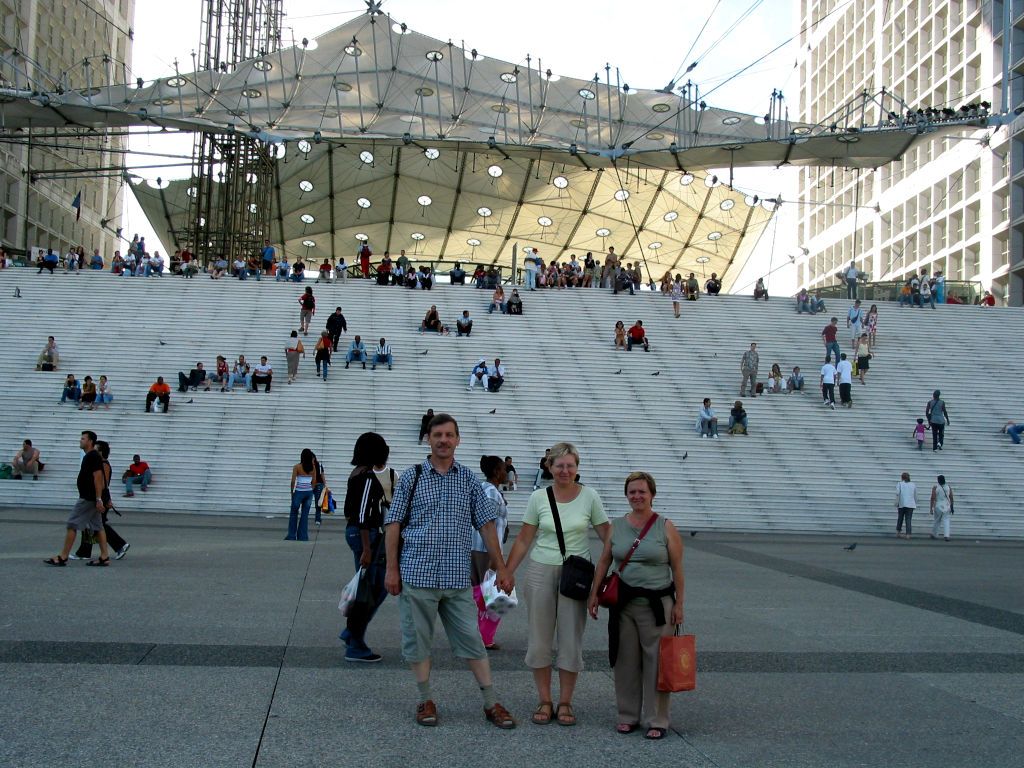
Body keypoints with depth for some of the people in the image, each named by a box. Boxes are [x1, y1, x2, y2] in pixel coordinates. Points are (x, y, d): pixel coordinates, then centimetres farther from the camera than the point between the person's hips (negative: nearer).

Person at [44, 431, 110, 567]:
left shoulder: (93, 456, -15)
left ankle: (63, 557, -2)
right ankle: (104, 557, 7)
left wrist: (98, 499, -24)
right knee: (97, 527, 8)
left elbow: (98, 478, -21)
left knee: (72, 525, -6)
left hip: (88, 499, -10)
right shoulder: (89, 456, 16)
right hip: (91, 498, 10)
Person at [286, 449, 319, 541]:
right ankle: (303, 536, 5)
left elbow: (293, 481, -8)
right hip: (309, 492, 3)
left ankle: (291, 535, 9)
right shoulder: (313, 467, 2)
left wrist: (292, 491, 4)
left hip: (299, 492, -3)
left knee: (293, 513, 10)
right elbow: (314, 481, 6)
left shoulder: (297, 467, -8)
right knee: (305, 514, 7)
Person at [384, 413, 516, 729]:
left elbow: (487, 524, 10)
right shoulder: (411, 477, 2)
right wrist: (392, 569, -4)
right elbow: (393, 524, 2)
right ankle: (426, 701, 20)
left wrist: (501, 568, 6)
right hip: (417, 574, -1)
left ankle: (491, 703, 11)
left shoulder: (469, 479, 8)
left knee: (472, 639, 3)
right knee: (417, 640, 5)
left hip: (457, 578, 1)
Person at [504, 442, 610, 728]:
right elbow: (523, 540, 5)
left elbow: (607, 535, 1)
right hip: (540, 573, 1)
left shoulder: (589, 496, -1)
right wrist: (505, 574, 1)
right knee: (539, 640, 5)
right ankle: (545, 702, 17)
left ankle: (565, 703, 15)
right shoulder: (539, 498, 1)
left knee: (571, 642, 2)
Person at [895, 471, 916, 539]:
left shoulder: (899, 484, 5)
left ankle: (898, 532, 16)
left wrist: (897, 502, -8)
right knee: (908, 520, 0)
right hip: (910, 505, 1)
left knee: (900, 518, 14)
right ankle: (908, 534, -8)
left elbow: (897, 493, -10)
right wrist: (915, 504, 19)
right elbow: (915, 496, 12)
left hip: (902, 504, -1)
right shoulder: (913, 485, 13)